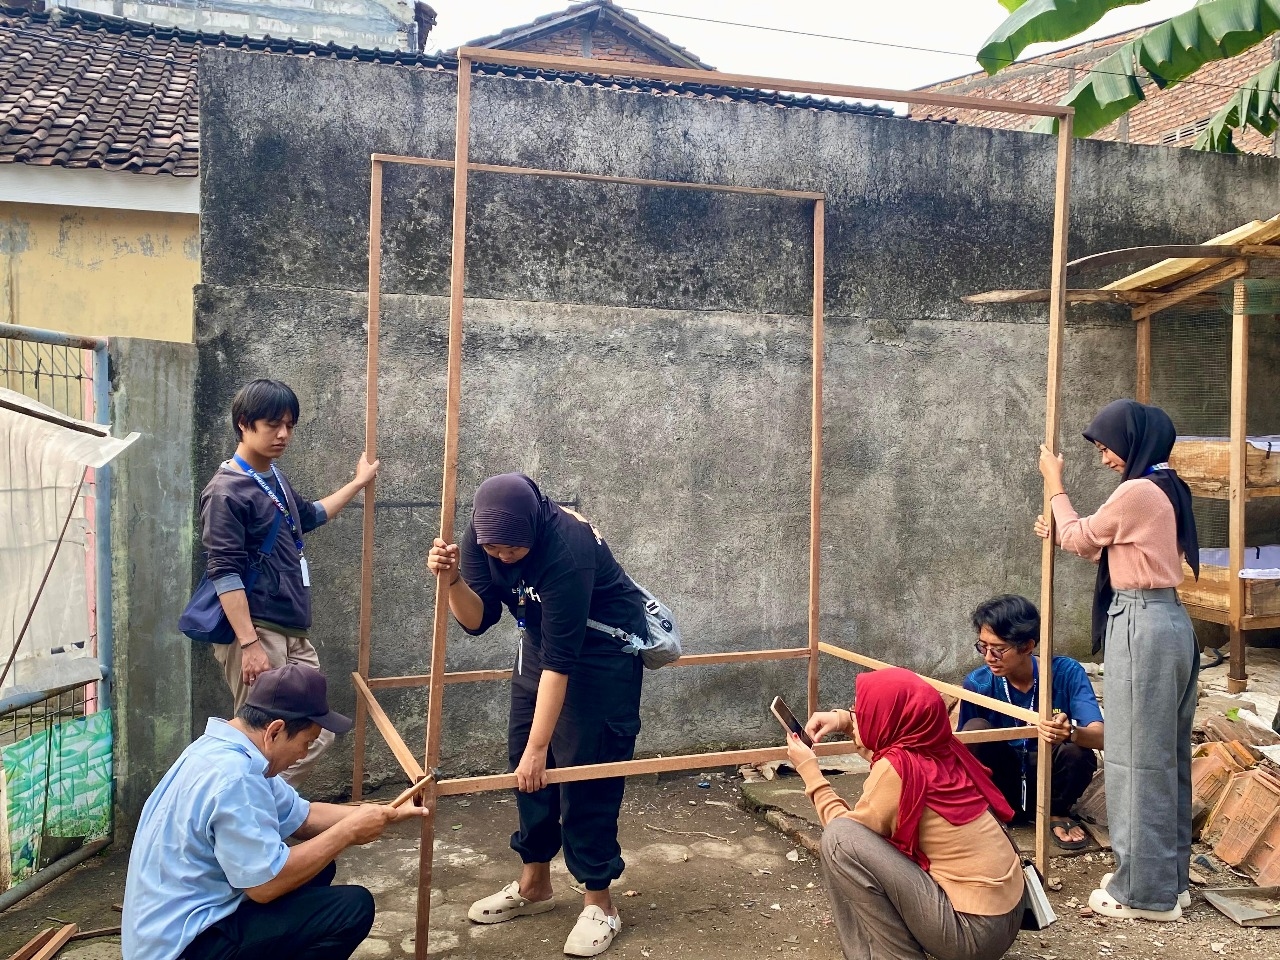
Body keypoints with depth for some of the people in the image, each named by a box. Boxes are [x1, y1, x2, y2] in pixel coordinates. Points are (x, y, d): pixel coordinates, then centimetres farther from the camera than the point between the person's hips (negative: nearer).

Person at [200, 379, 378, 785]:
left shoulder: (276, 479, 14)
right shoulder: (226, 491, -12)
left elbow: (310, 516, 36)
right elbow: (224, 573, -18)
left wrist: (358, 483, 40)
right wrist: (249, 644, -23)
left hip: (294, 634, 9)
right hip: (255, 633, -9)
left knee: (316, 735, 9)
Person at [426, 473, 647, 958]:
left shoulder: (567, 548, -36)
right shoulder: (485, 533, -16)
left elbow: (560, 659, -34)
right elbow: (478, 618, -14)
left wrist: (538, 746, -32)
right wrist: (451, 579, -35)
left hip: (604, 649, -7)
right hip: (542, 639, 7)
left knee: (584, 769, -7)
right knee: (524, 762, 7)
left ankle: (598, 902, 7)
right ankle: (534, 884, 23)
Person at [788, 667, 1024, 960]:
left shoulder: (897, 768, -20)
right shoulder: (937, 749, 1)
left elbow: (845, 832, -5)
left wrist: (809, 771, 1)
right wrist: (844, 719, 11)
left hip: (974, 930, -9)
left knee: (840, 838, -14)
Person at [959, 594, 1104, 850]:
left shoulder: (1066, 673, -18)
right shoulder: (978, 684, -16)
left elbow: (1100, 736, -29)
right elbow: (963, 747, -8)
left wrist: (1071, 733, -52)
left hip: (1048, 779, 0)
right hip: (1001, 780, 0)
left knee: (1078, 751, -31)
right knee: (976, 729, -27)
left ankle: (1057, 813, 2)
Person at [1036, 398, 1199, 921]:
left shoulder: (1136, 491, -16)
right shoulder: (1167, 489, 14)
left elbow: (1080, 538, -2)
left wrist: (1054, 483, 8)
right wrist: (1061, 535, 19)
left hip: (1142, 626, -10)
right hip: (1171, 623, 10)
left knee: (1136, 758, -1)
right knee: (1166, 756, 15)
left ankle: (1145, 891, 8)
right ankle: (1169, 878, 25)